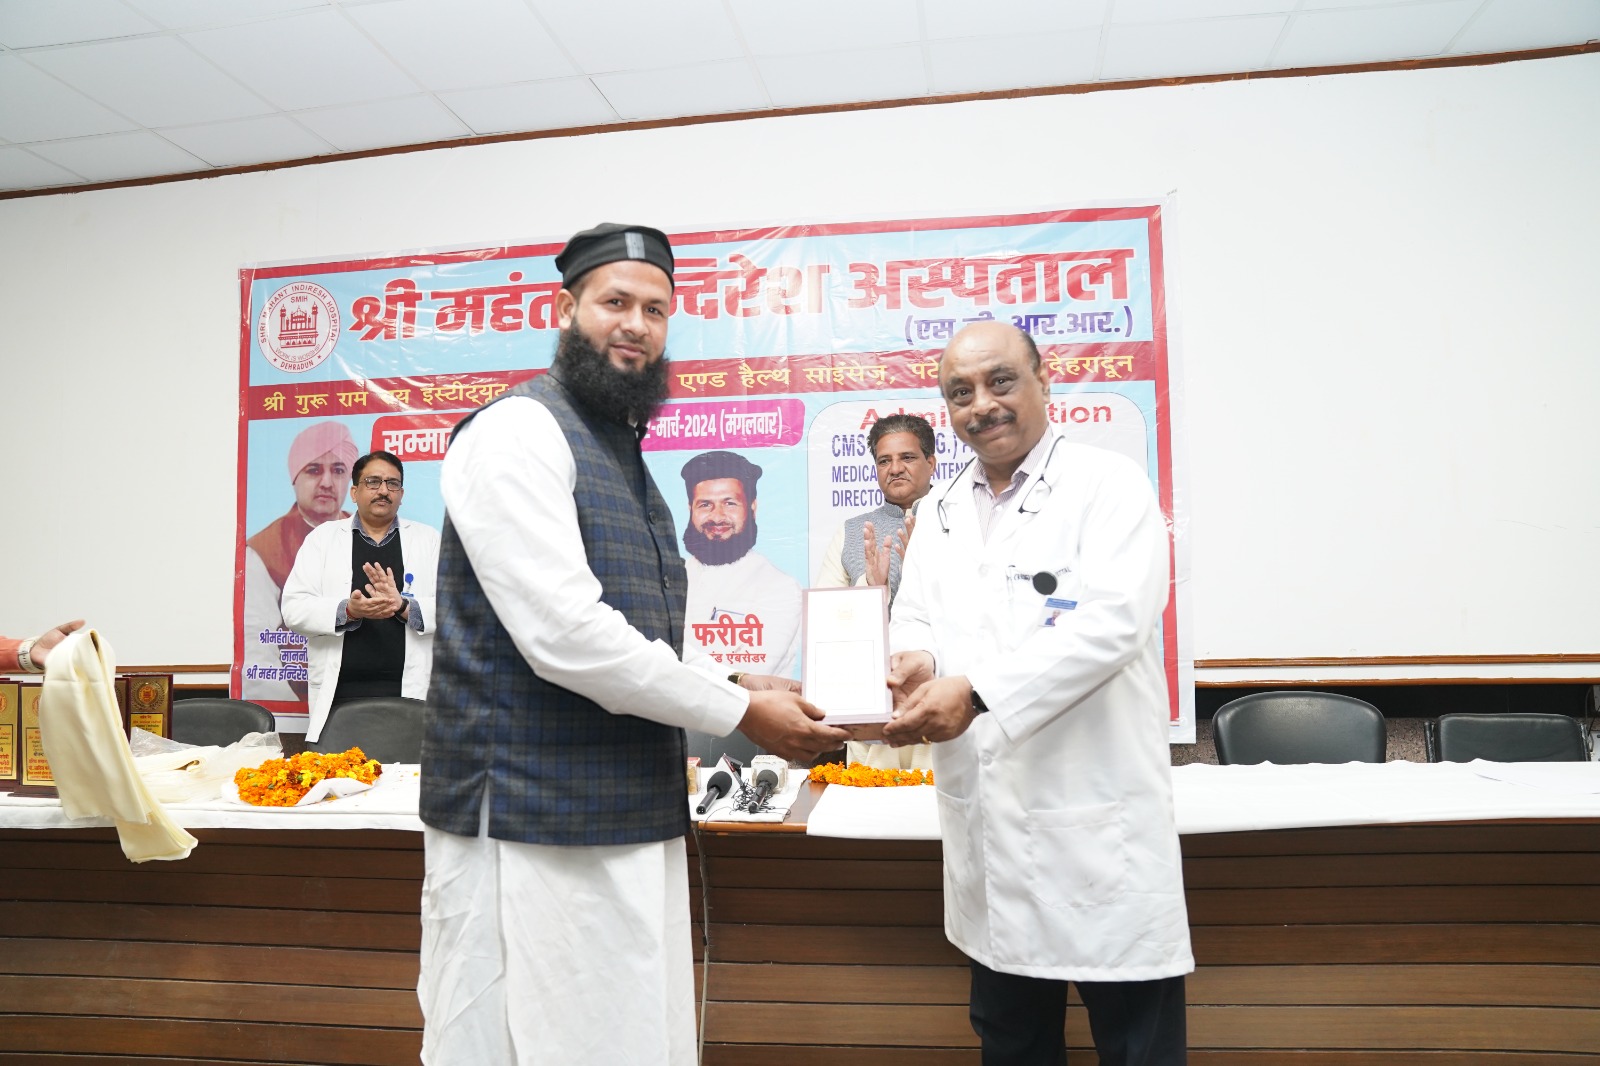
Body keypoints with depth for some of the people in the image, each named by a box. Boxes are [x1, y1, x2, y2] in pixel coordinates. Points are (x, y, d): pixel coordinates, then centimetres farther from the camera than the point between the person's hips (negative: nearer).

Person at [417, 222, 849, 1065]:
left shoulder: (623, 455, 17)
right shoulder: (519, 431, -10)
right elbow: (565, 635, -21)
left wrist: (736, 683, 4)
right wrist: (739, 713, -12)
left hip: (632, 821, 9)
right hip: (533, 826, -8)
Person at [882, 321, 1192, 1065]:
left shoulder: (1109, 486, -6)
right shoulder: (942, 512, 13)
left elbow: (1110, 622, -19)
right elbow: (914, 616, 11)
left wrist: (975, 692, -28)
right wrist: (917, 659, -14)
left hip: (1097, 823, -5)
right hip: (988, 830, 6)